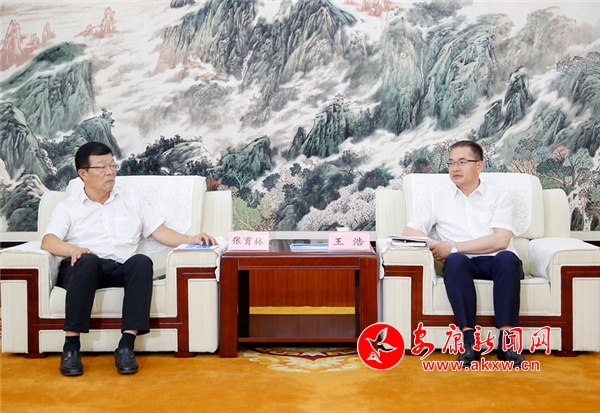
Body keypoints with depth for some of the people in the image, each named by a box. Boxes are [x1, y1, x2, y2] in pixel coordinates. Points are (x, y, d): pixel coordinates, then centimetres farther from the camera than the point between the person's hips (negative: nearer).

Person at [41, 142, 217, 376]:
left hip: (121, 269, 2)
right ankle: (71, 346, -36)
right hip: (82, 268, -1)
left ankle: (126, 346, -38)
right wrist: (73, 249, -22)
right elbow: (48, 241, 1)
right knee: (88, 261, -37)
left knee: (141, 261, -33)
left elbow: (160, 232, 17)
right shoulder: (67, 207, 16)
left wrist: (191, 240, -1)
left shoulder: (133, 200, 23)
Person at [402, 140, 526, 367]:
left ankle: (506, 339, -33)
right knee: (455, 260, -34)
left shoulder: (499, 196, 9)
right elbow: (409, 231, 10)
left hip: (496, 262, 0)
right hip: (463, 264, 1)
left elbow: (500, 240, -6)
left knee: (507, 257, -34)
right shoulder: (439, 197, 16)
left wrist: (453, 246, -12)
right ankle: (469, 338, -33)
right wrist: (433, 247, -11)